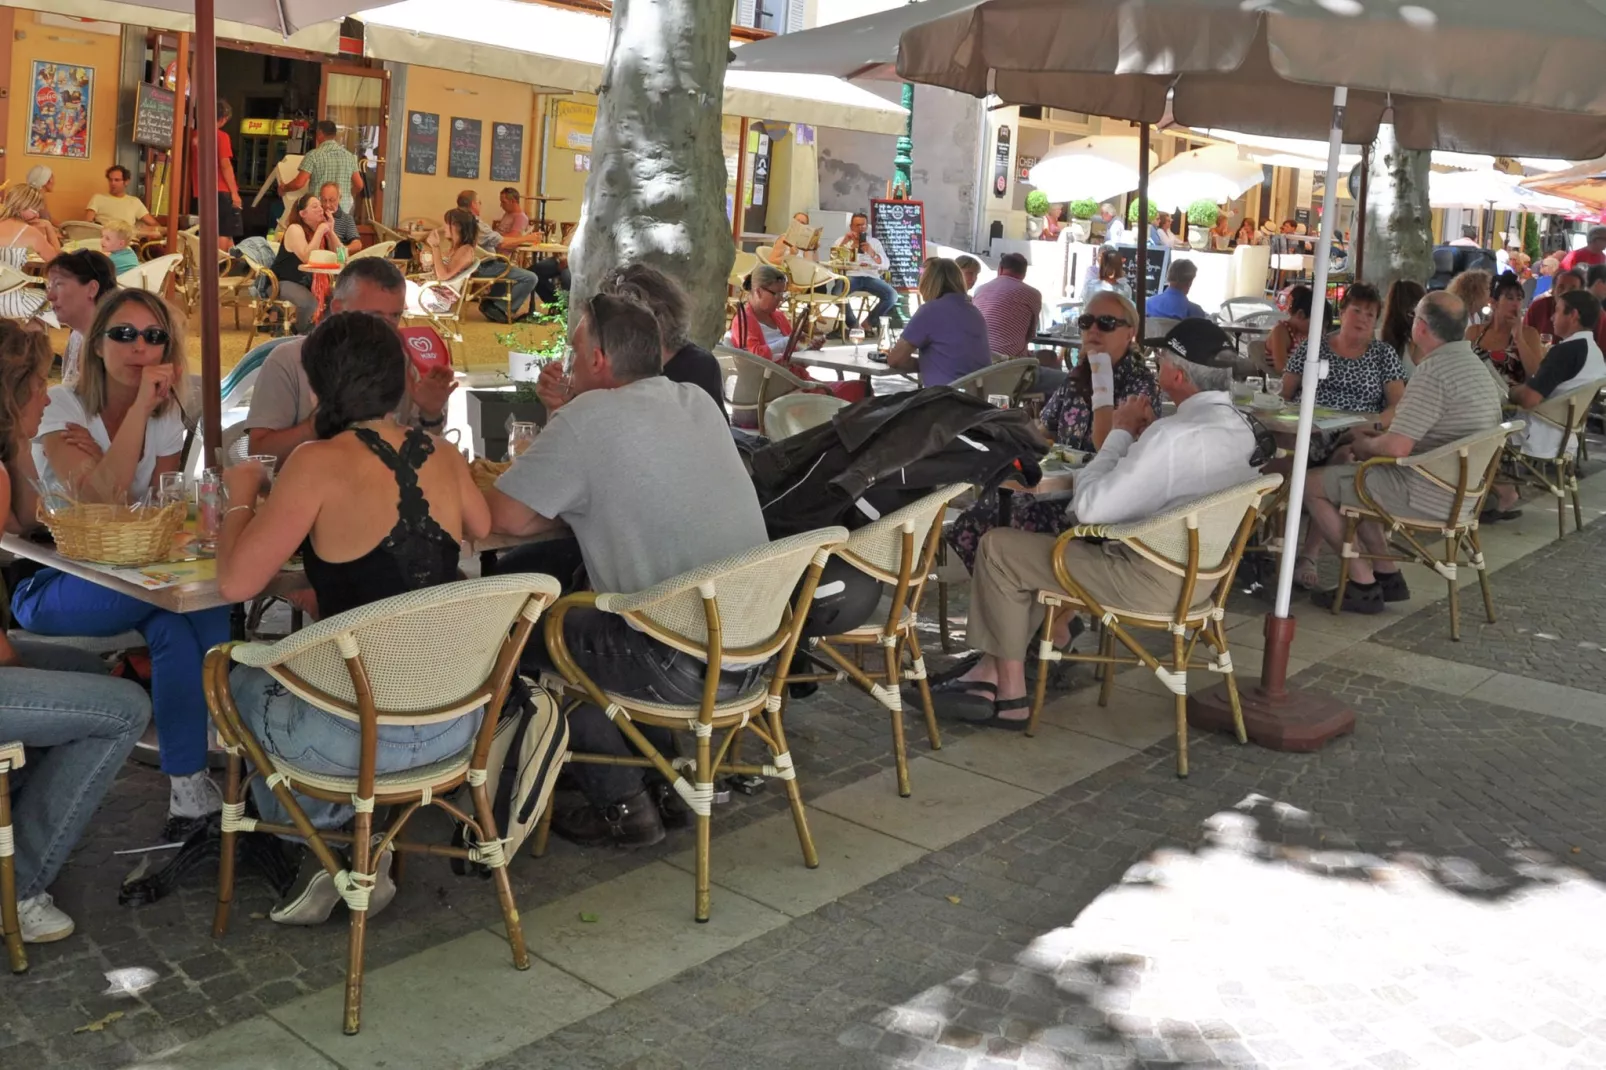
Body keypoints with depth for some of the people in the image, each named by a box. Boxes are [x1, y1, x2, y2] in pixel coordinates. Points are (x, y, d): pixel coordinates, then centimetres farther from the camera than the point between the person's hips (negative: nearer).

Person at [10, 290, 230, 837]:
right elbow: (106, 500, -28)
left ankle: (190, 786, -23)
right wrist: (140, 407, -29)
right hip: (49, 586, -4)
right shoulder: (61, 408, -11)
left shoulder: (167, 416, 4)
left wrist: (99, 458, -17)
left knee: (174, 623, -30)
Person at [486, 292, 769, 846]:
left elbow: (503, 516, -15)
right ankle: (666, 776, 29)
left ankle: (621, 805, 16)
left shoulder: (589, 417, -15)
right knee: (577, 608, 28)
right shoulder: (697, 400, 7)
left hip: (684, 668, -8)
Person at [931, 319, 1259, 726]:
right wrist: (1142, 436, 1)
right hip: (1197, 568, 10)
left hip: (1152, 581, -10)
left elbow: (1090, 508, -22)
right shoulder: (1237, 426, 4)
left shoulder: (1175, 435, -26)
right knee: (1048, 541, 22)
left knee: (997, 548, -3)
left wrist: (1120, 433, -10)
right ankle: (992, 671, 19)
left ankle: (1010, 695, 7)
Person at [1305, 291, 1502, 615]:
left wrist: (1365, 446, -5)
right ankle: (1388, 575, 22)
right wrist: (1377, 438, 13)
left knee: (1314, 487, 0)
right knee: (1348, 476, 27)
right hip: (1458, 490, 10)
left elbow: (1396, 448, -27)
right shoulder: (1476, 366, 10)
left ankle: (1364, 584, 3)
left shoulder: (1433, 372, -22)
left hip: (1426, 495, -10)